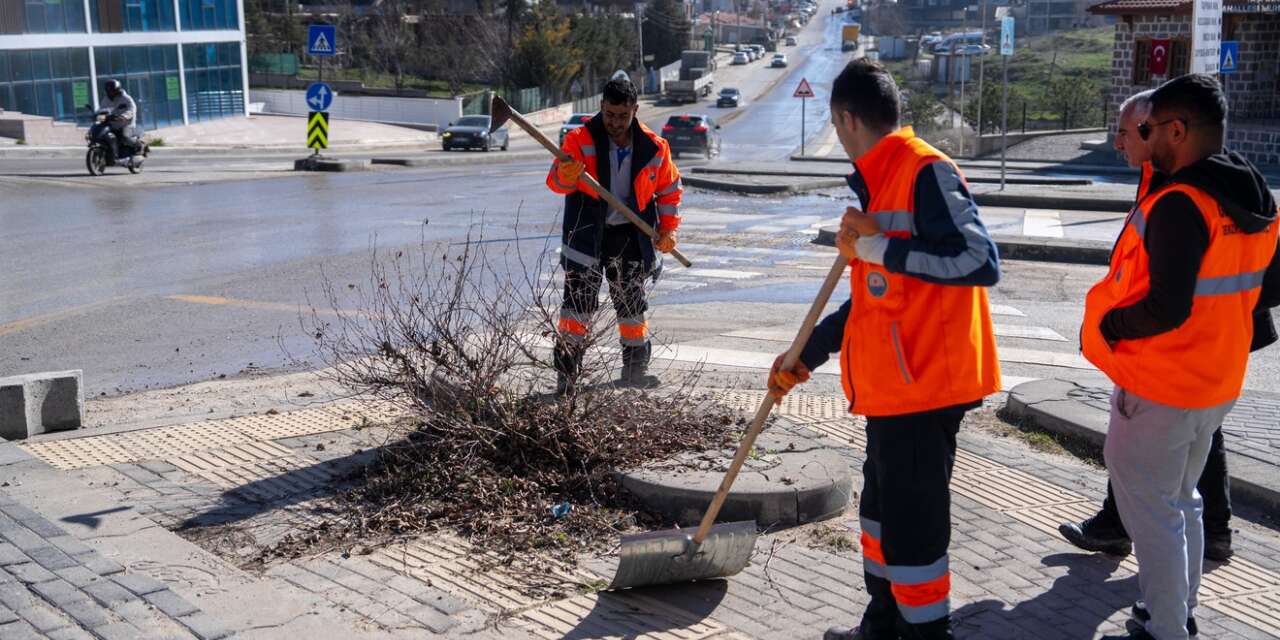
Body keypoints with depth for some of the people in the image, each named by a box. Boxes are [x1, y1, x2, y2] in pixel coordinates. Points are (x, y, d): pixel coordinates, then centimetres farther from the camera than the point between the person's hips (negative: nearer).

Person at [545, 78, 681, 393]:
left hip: (629, 235, 3)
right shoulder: (580, 139, -11)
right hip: (587, 234, -3)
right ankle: (566, 370, -6)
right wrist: (566, 175, -43)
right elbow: (555, 180, -19)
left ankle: (635, 367, 30)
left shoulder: (654, 148, -3)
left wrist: (668, 229, 5)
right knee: (578, 302, -10)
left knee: (632, 303, 14)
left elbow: (669, 188, 11)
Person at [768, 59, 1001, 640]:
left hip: (923, 384, -10)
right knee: (882, 509, 21)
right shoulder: (878, 183, 15)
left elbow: (981, 262, -26)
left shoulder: (925, 172, -15)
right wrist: (806, 356, 21)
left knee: (913, 525, -2)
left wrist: (878, 247, -23)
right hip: (891, 385, 10)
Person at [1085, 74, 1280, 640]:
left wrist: (1103, 327, -14)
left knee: (1149, 511, 4)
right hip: (1216, 381, 9)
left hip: (1158, 386, -9)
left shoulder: (1178, 204, -25)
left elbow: (1166, 309, -29)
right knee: (1180, 501, 23)